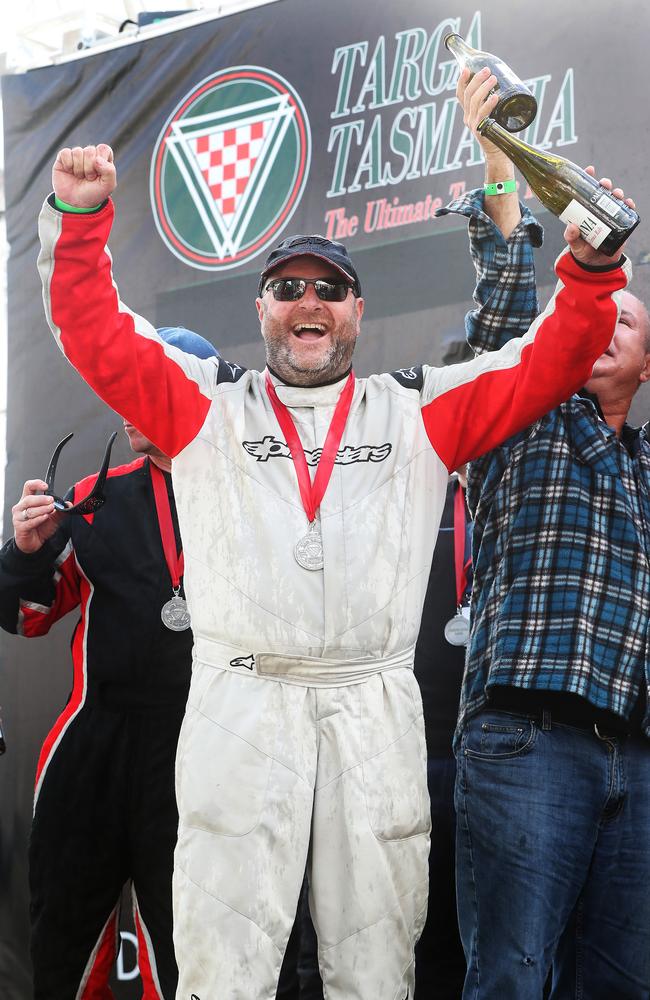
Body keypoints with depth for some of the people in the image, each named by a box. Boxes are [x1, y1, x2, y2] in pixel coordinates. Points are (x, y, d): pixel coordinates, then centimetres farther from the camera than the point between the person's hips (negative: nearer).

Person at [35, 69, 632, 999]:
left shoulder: (419, 409, 16)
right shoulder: (207, 403, 15)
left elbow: (546, 365, 11)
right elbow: (94, 334, 9)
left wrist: (588, 268, -3)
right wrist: (79, 218, -2)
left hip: (374, 706, 1)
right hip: (240, 701, -1)